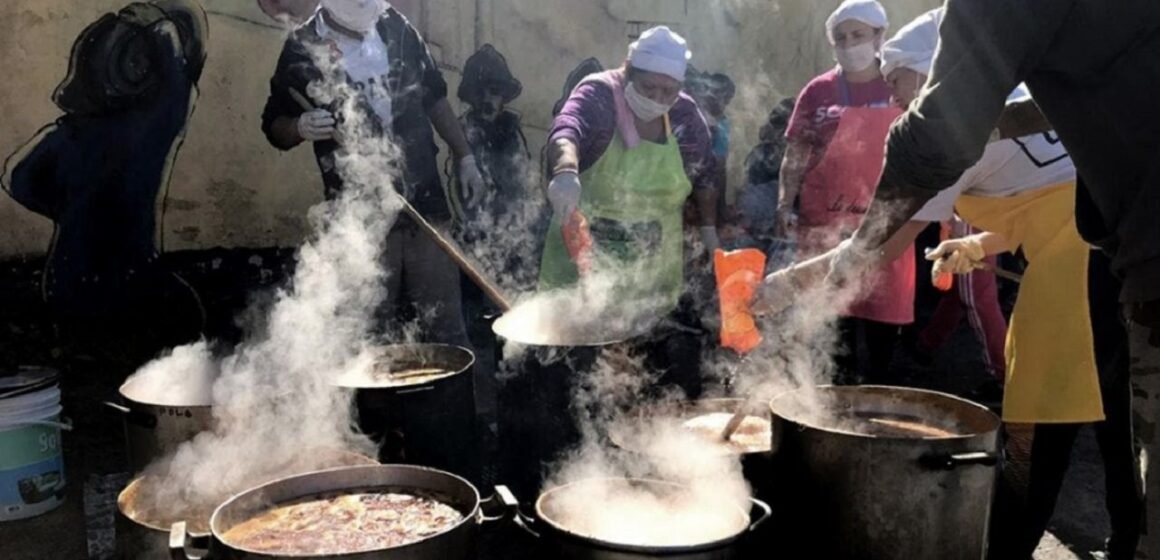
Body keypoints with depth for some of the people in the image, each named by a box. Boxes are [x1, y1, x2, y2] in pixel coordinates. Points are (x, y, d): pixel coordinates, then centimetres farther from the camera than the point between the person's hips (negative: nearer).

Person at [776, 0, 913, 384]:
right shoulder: (818, 92, 3)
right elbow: (795, 154, 1)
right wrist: (785, 205, -10)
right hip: (828, 219, -1)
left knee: (884, 302, 4)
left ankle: (879, 388, 18)